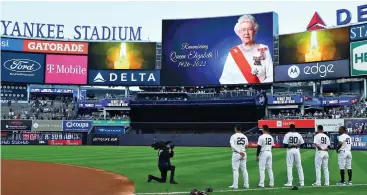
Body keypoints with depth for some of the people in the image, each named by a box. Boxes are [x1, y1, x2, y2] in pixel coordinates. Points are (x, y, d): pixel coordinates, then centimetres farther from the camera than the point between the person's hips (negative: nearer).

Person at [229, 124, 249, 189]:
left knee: (235, 169, 0)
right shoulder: (244, 136, 6)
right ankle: (246, 184, 10)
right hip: (243, 154, 5)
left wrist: (239, 152, -21)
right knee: (244, 169, 10)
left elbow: (232, 145, -19)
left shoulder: (233, 136, -8)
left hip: (236, 153, -5)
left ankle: (235, 185, -2)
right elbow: (246, 145, 10)